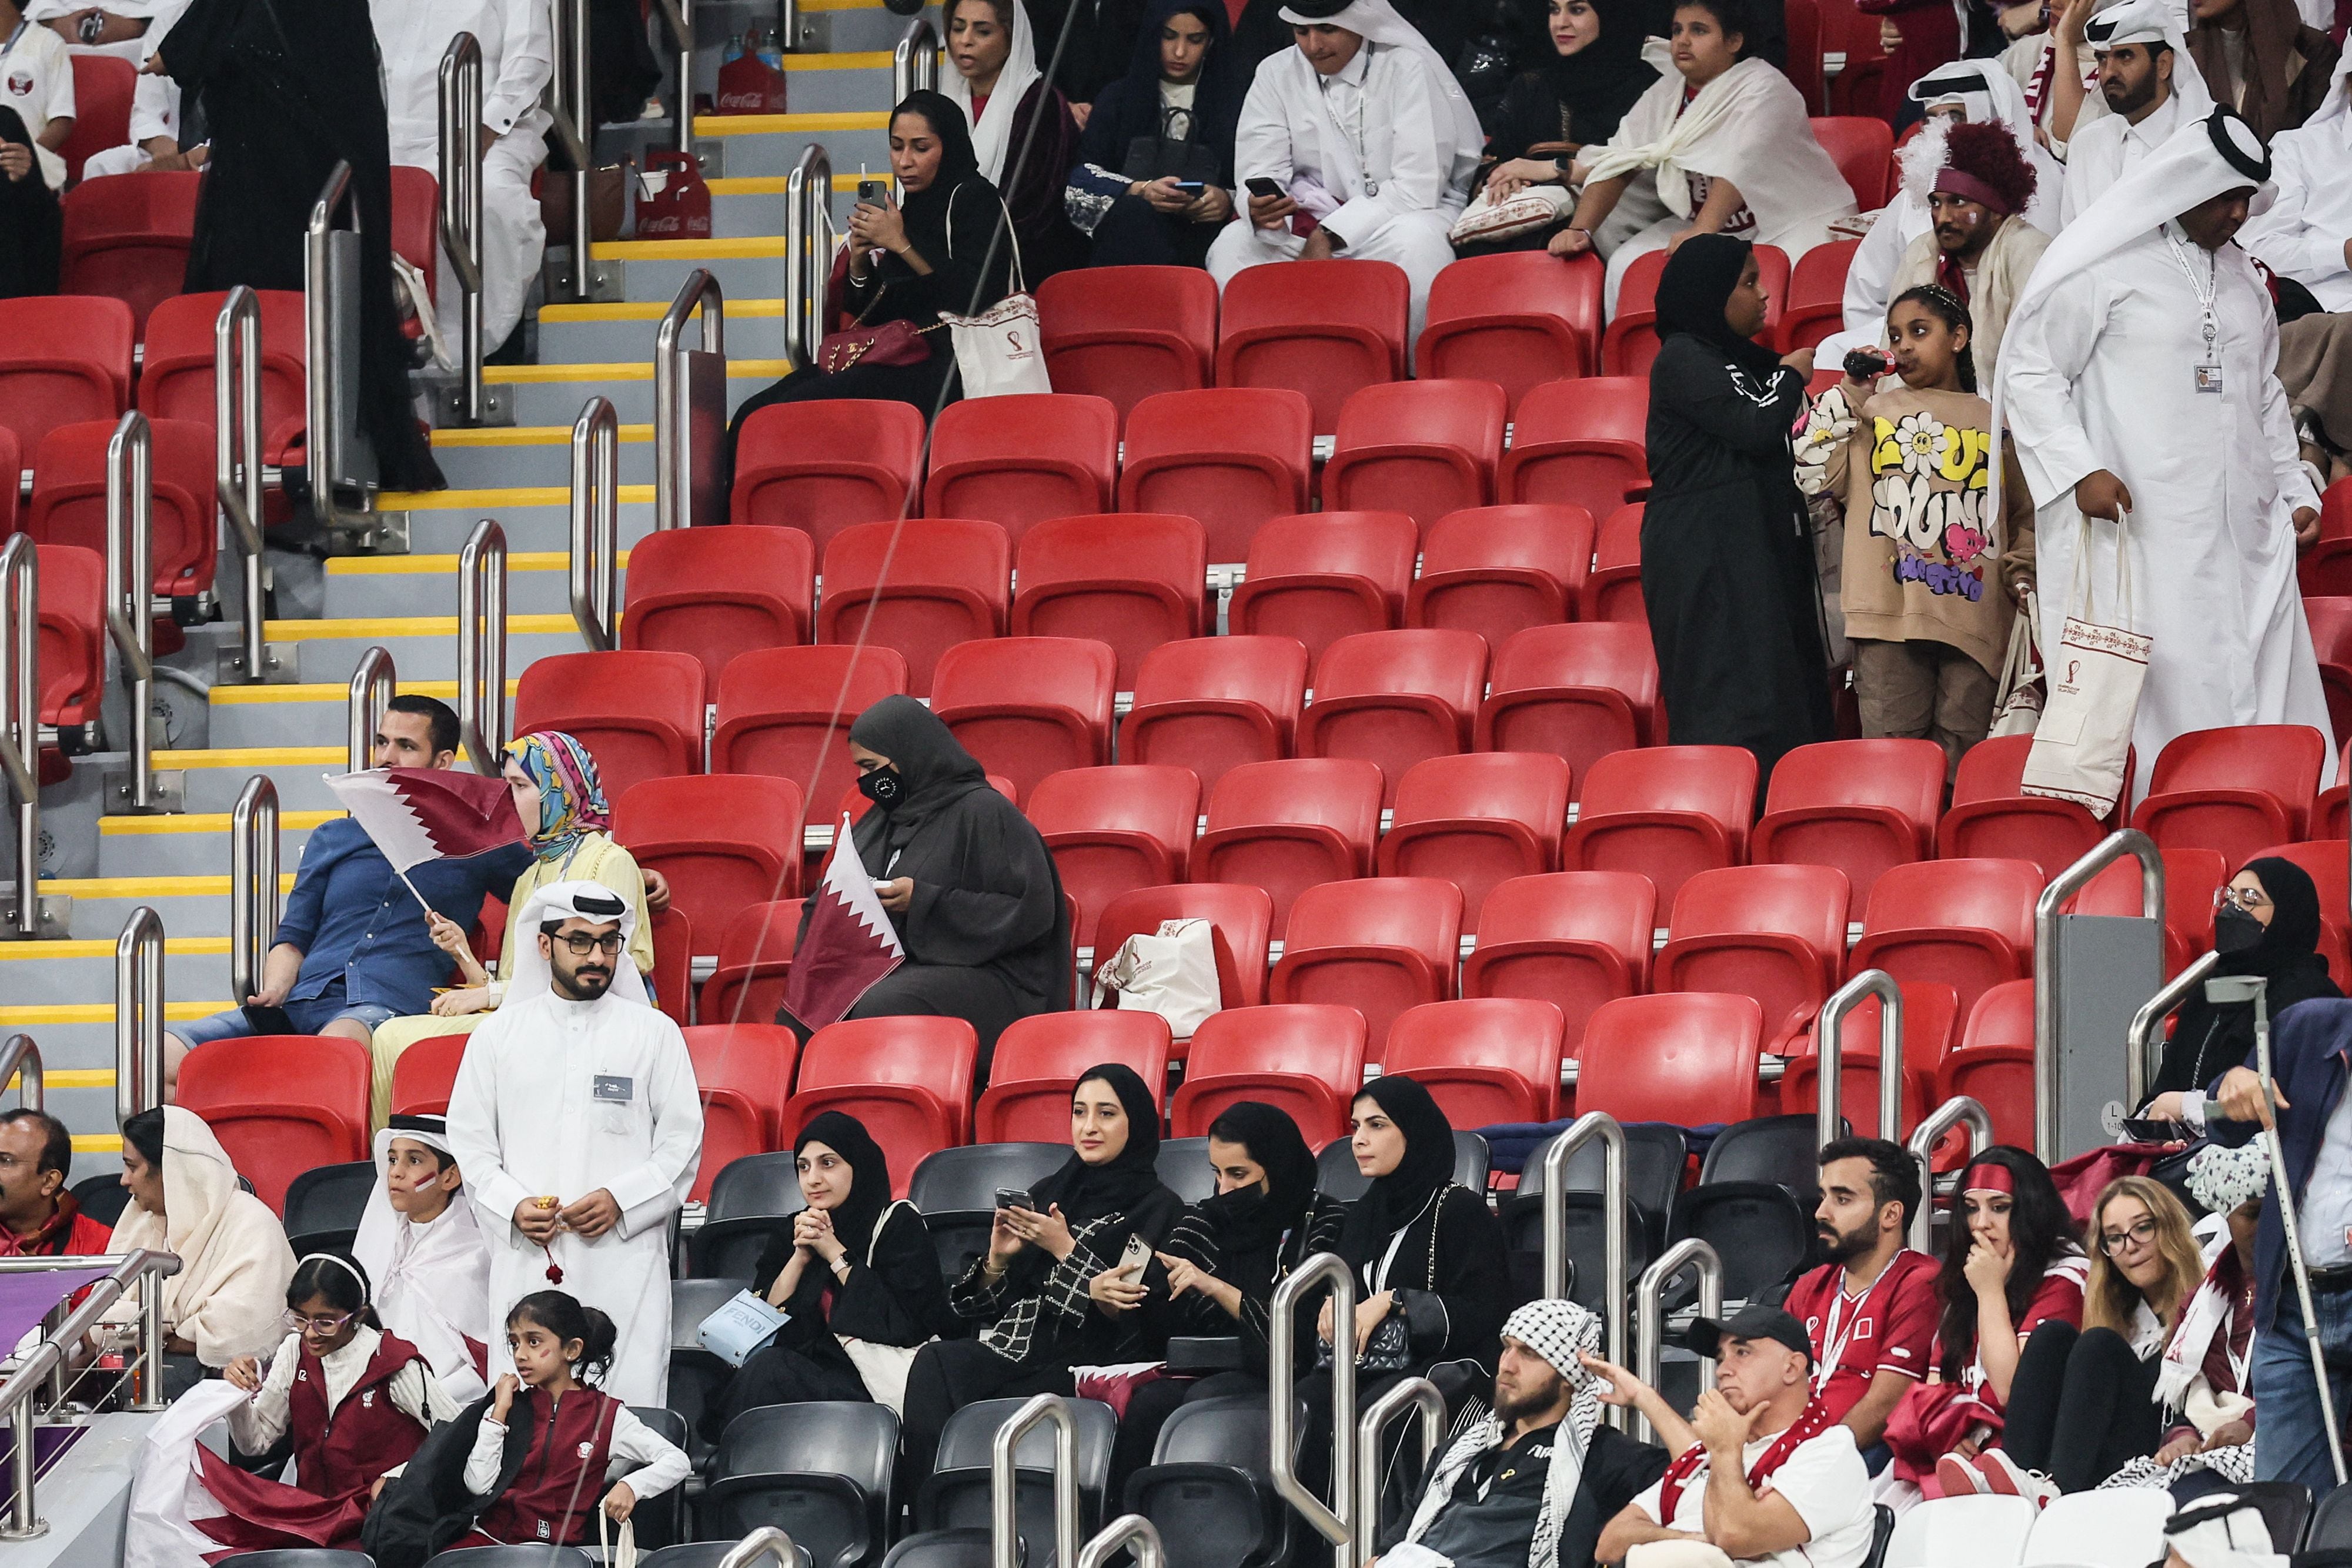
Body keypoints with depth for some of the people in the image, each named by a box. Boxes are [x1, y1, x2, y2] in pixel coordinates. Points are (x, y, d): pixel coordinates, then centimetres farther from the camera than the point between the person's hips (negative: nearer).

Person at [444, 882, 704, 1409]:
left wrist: (621, 1200, -8)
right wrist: (513, 1206, -6)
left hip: (625, 1261, -1)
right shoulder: (499, 1034, 13)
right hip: (527, 1262, 1)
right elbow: (469, 1142, 11)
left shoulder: (655, 1033, 9)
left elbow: (683, 1143, 7)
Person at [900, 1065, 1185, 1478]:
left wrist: (1065, 1250, -7)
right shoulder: (1049, 1193, 24)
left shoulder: (1157, 1209, 7)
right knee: (934, 1363, -30)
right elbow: (978, 1309, 21)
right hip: (1012, 1357, 5)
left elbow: (1134, 1321, -7)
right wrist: (997, 1259, 0)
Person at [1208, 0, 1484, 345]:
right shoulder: (1276, 74, 3)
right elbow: (1259, 172, -2)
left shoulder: (1410, 68, -11)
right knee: (1231, 246, -23)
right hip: (1315, 219, 4)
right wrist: (1260, 209, -29)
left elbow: (1419, 185, -16)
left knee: (1415, 240, -38)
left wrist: (1328, 238, -20)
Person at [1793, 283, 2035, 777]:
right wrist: (1848, 398, 3)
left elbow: (2026, 514, 20)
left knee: (1963, 753, 0)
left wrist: (2021, 574, 4)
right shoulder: (1874, 413, 13)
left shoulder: (1995, 422, 16)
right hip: (1891, 607, -1)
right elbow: (1814, 475, 1)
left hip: (1973, 618, 1)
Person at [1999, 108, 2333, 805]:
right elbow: (2029, 372, -5)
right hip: (2143, 532, -7)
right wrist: (2079, 469, -15)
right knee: (2163, 691, -11)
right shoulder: (2104, 268, -4)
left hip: (2244, 536, 7)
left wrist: (2295, 488, 21)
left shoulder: (2241, 278, 19)